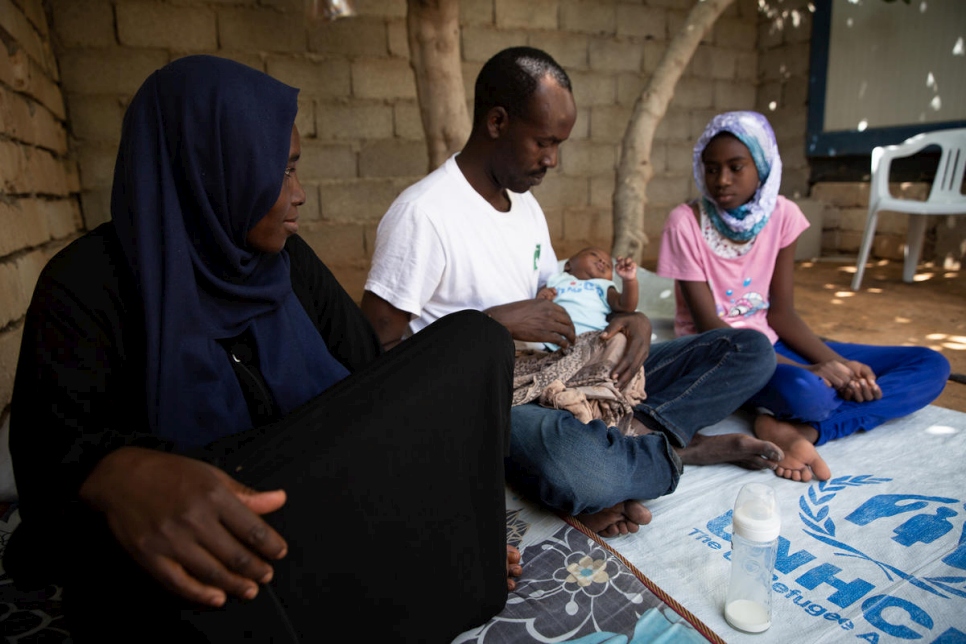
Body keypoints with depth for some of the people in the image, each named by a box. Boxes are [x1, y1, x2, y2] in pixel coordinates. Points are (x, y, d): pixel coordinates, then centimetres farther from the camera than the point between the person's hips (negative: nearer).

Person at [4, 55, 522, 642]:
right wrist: (121, 476, -46)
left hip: (318, 501, 4)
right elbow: (51, 443, -21)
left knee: (474, 338, -10)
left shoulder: (287, 260, 2)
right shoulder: (92, 285, -10)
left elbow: (373, 376, 0)